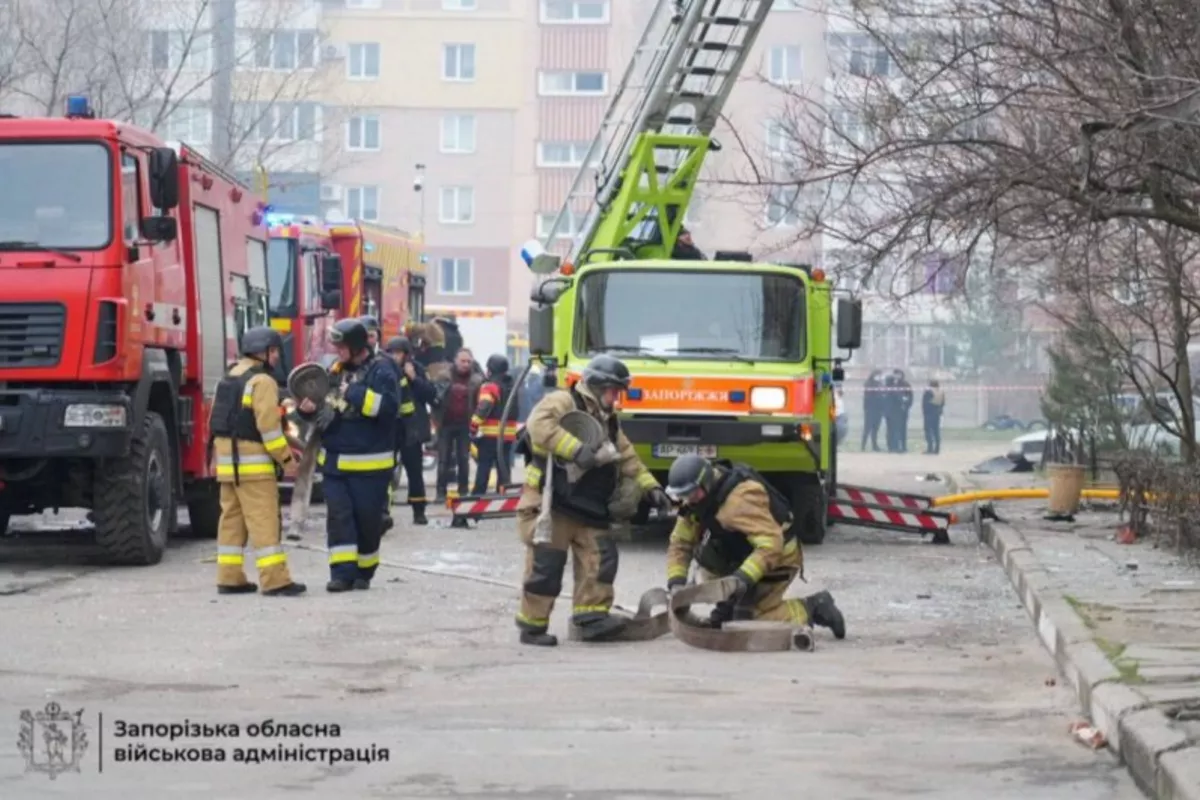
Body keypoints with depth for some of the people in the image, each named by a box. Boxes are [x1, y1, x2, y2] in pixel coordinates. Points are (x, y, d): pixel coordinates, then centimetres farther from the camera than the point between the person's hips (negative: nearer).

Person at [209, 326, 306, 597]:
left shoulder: (229, 379, 16)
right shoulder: (262, 381, -12)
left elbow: (217, 421, 18)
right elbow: (268, 424, -19)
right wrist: (285, 457, -12)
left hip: (226, 461, 9)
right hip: (254, 463, -9)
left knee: (232, 519, 12)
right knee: (264, 520, -10)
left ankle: (229, 578, 13)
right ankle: (275, 580, -13)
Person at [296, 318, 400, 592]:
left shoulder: (381, 370, -8)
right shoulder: (336, 371, 13)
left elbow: (388, 405, -23)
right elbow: (326, 410, 24)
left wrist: (355, 394, -24)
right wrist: (309, 409, 2)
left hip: (368, 464, -6)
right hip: (334, 461, 6)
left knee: (367, 518, 4)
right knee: (338, 515, -4)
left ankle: (363, 571, 19)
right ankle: (342, 572, -7)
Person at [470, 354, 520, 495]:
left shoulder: (490, 387, -12)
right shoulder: (513, 387, 16)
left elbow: (483, 408, -22)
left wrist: (474, 426, -19)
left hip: (491, 434, -7)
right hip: (509, 434, 7)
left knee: (483, 467, -4)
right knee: (504, 467, 9)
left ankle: (478, 494, -6)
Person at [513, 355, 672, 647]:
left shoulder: (608, 419, 21)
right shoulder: (562, 403, -8)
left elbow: (626, 456, 25)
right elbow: (539, 425, -27)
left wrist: (649, 486, 14)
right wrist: (576, 450, -32)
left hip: (588, 509, 8)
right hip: (551, 504, -8)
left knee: (600, 557, -2)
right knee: (546, 566, -6)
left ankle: (592, 617, 1)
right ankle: (532, 626, 3)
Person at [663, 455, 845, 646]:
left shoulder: (740, 500, -32)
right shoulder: (696, 501, -4)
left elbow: (771, 546, -38)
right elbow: (680, 544, -1)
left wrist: (744, 578, -46)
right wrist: (676, 582, -16)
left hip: (777, 558, -9)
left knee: (747, 618, -13)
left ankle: (812, 608, -2)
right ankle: (729, 606, 10)